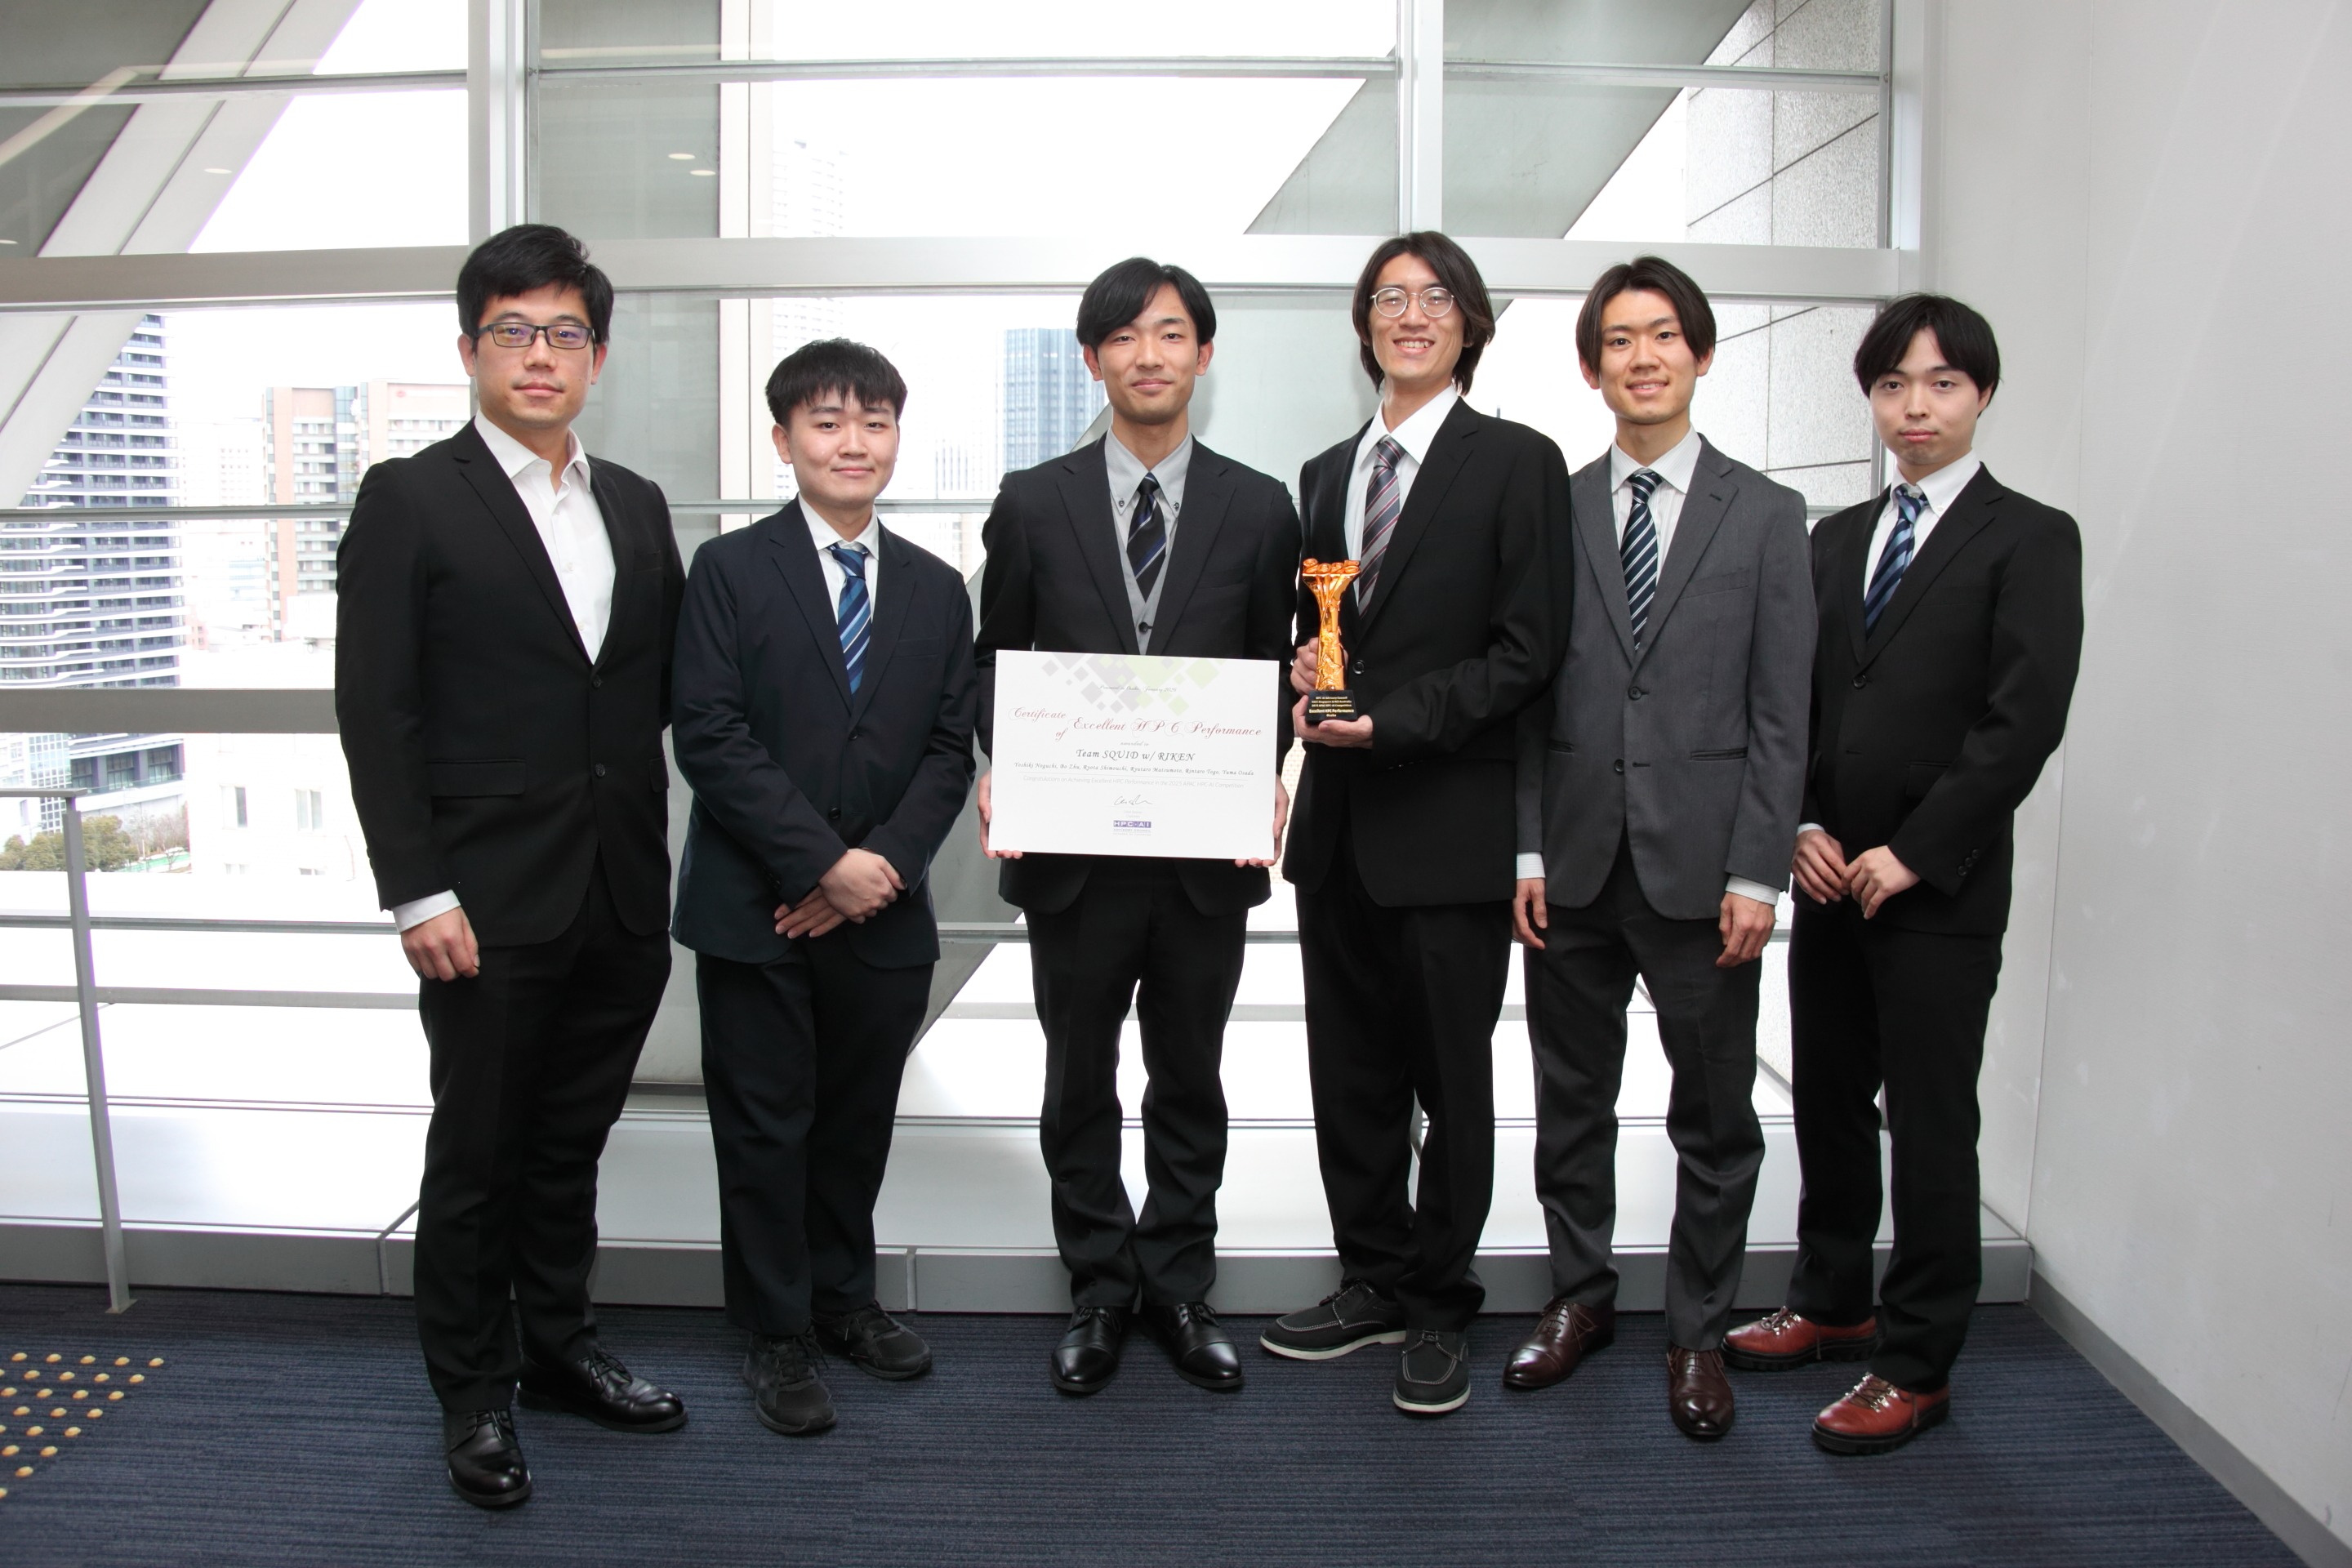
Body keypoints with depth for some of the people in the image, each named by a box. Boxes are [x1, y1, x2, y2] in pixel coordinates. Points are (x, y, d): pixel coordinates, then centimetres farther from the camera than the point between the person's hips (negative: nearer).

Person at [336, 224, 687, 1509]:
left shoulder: (637, 508, 11)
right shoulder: (410, 500, -4)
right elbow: (375, 713, -8)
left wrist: (663, 867, 5)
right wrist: (418, 894, -13)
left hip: (623, 904, 5)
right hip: (491, 906, -4)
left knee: (571, 1144, 18)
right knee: (476, 1155, 8)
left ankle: (559, 1346, 35)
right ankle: (473, 1394, 25)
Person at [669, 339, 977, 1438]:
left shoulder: (936, 590, 10)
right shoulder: (731, 570, -3)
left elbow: (949, 749, 6)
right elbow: (711, 739, -11)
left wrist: (885, 863, -9)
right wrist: (824, 864, -16)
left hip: (885, 911, 4)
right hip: (755, 910, -3)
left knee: (859, 1119, 15)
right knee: (765, 1127, 6)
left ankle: (842, 1297, 34)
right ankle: (776, 1336, 21)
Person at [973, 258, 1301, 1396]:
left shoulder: (1259, 509, 4)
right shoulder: (1033, 503, 2)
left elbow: (1269, 673, 7)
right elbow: (995, 661, 6)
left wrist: (1264, 781, -10)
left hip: (1208, 846, 0)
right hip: (1073, 844, 0)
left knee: (1189, 1082, 13)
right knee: (1080, 1082, 12)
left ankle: (1179, 1288, 29)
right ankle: (1099, 1291, 29)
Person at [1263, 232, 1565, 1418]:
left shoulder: (1517, 463, -3)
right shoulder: (1325, 474, 16)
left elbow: (1527, 652, -9)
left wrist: (1397, 720, -17)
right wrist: (1304, 676, -2)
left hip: (1450, 824, -6)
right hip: (1340, 826, 6)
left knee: (1452, 1083, 6)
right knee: (1350, 1077, 14)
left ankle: (1438, 1310, 21)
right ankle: (1373, 1282, 30)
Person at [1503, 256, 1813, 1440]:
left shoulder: (1764, 515, 2)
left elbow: (1781, 711, -2)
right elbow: (1527, 700, 5)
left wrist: (1758, 873, -8)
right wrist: (1527, 850, -2)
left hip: (1701, 869, -1)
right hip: (1574, 864, 2)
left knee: (1715, 1119, 8)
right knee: (1571, 1100, 13)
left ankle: (1698, 1333, 25)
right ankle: (1581, 1296, 32)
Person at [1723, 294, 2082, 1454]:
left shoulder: (2030, 540, -4)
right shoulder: (1836, 538, 14)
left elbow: (2024, 720, -13)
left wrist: (1911, 854, -16)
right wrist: (1800, 824, -2)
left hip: (1940, 892, -5)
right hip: (1831, 880, 6)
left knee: (1929, 1128, 2)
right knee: (1828, 1100, 15)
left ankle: (1917, 1365, 15)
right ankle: (1832, 1303, 33)